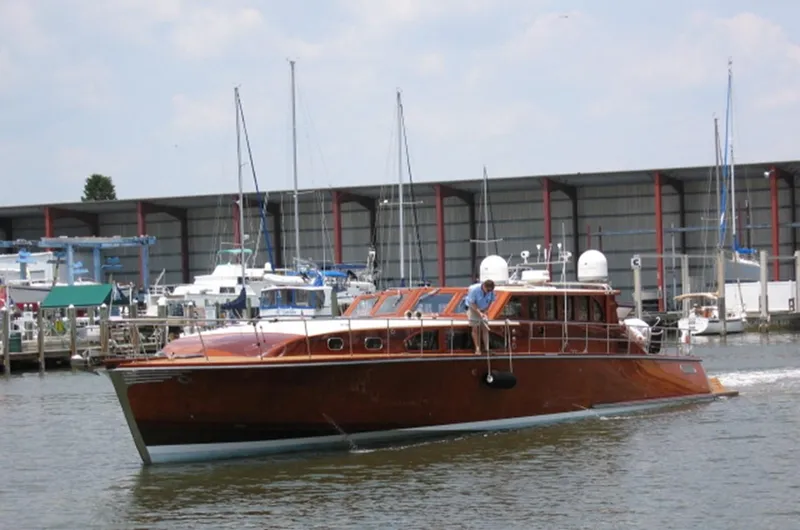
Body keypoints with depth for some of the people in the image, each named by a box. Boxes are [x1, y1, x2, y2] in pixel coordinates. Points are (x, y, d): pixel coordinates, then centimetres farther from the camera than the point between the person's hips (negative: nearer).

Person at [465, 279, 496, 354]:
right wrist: (479, 313, -31)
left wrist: (485, 310, -12)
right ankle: (477, 349, 0)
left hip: (483, 310, 4)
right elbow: (472, 303, -24)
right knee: (475, 328, -4)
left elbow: (491, 301, 0)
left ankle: (487, 348, -1)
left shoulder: (491, 291, -16)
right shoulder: (474, 289, -28)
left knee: (485, 328, -2)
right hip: (473, 309, -4)